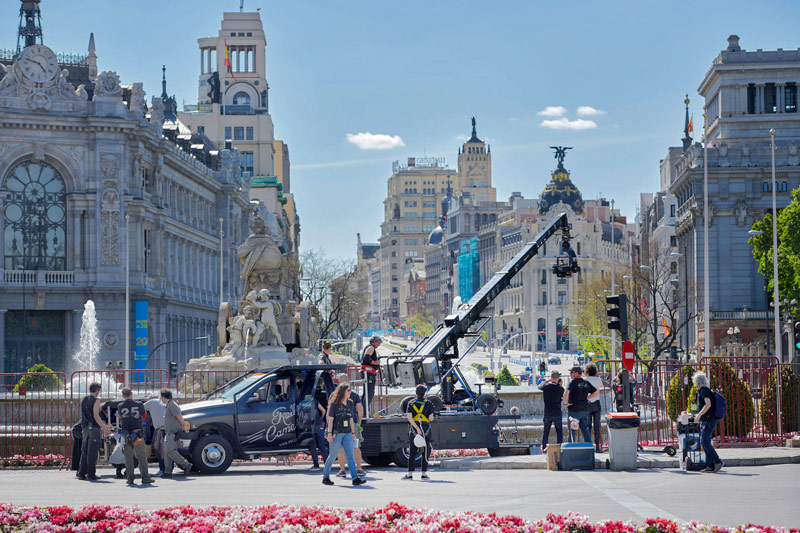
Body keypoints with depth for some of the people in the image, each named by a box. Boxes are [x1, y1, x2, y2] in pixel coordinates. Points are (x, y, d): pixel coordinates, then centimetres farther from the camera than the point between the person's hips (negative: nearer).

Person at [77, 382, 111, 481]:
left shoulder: (83, 400, 14)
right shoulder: (95, 401, -9)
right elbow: (96, 416, -16)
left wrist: (103, 424, 26)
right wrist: (104, 427, -9)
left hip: (85, 428, 7)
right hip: (94, 428, -7)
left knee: (84, 451, 10)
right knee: (92, 452, -5)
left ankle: (81, 474, 8)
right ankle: (91, 474, -6)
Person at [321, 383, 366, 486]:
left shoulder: (349, 404, 13)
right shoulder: (334, 404, -3)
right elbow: (330, 419, -6)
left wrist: (353, 433, 15)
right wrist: (329, 433, -12)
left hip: (347, 434, 5)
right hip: (336, 434, -5)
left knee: (350, 456, -3)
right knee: (332, 456, 2)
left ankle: (355, 478, -9)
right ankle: (325, 477, 15)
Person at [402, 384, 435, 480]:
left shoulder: (411, 403, 5)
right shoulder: (428, 403, 0)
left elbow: (409, 417, -8)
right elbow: (431, 418, -5)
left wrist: (417, 428, -12)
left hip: (414, 429, 1)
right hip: (426, 429, -1)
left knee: (412, 453, 2)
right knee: (425, 453, 4)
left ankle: (410, 474, 0)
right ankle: (424, 474, 2)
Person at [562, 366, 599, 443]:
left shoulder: (573, 382, -12)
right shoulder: (586, 383, 8)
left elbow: (566, 393, -28)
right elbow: (597, 392, 12)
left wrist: (565, 403, -15)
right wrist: (586, 398, 13)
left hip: (574, 410, -6)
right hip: (585, 409, 6)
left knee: (572, 430, 2)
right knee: (585, 429, 13)